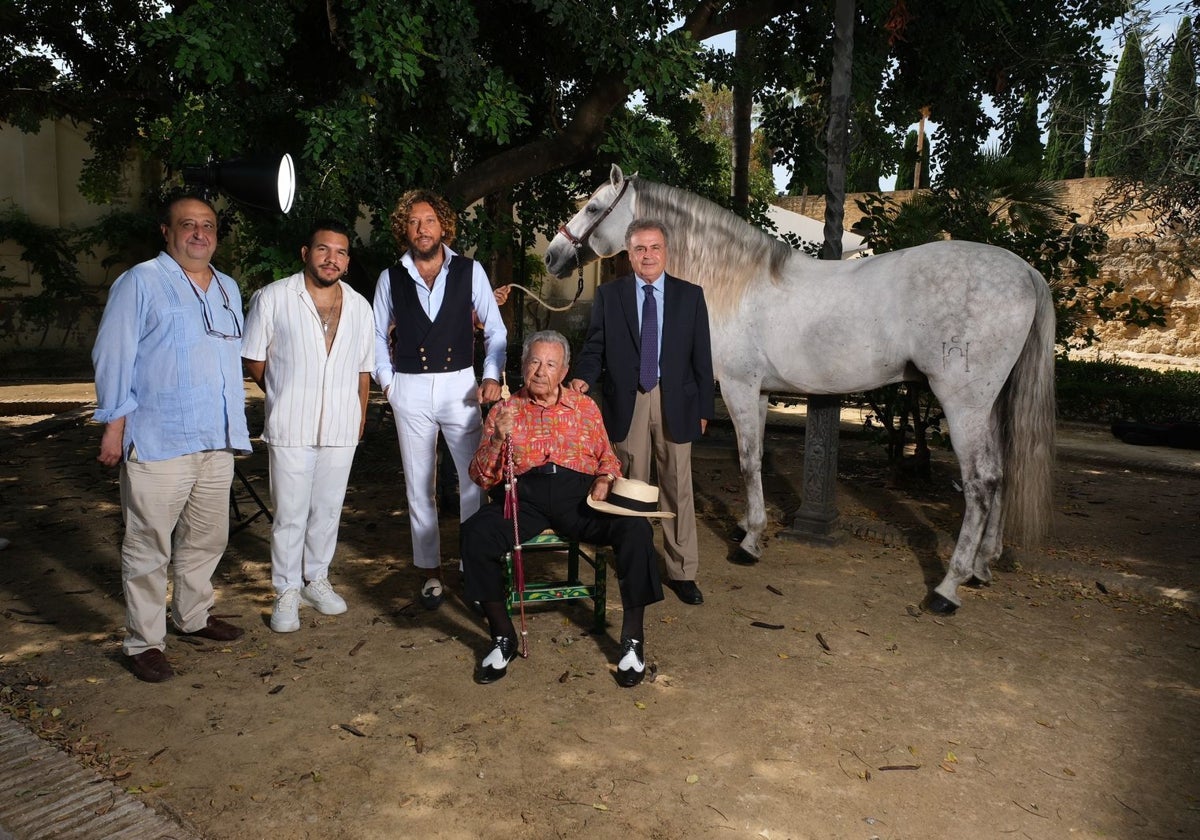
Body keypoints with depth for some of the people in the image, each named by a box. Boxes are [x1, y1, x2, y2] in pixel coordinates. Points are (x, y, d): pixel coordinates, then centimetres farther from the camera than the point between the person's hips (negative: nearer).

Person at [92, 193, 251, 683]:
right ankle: (144, 642, 11)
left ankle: (193, 615, 33)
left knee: (207, 539, 15)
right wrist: (114, 426, -10)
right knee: (149, 547, 0)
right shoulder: (141, 283, -3)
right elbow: (113, 358, -6)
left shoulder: (228, 289, 17)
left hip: (217, 442, 6)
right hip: (158, 442, -6)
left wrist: (237, 427, 19)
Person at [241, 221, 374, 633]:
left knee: (328, 510, 13)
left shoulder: (359, 306, 8)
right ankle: (287, 591, 18)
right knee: (290, 514, 2)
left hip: (341, 428, 4)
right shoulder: (272, 298, -4)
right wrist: (285, 396, 3)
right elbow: (253, 358, 2)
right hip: (290, 428, -3)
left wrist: (360, 415, 12)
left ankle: (316, 579, 30)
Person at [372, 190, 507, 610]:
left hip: (460, 385, -1)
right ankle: (431, 571, 20)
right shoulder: (391, 278, 5)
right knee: (419, 485, 8)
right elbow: (377, 336, 13)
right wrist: (386, 382, 3)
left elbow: (495, 328, 4)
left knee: (475, 478, -3)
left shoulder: (470, 271, 1)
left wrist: (492, 376, -7)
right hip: (410, 390, 1)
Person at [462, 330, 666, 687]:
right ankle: (503, 637, -8)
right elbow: (481, 477, 5)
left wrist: (605, 479, -2)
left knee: (636, 528, -27)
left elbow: (608, 459, 22)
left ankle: (633, 638, -9)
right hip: (524, 494, 0)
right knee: (475, 534, -30)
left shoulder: (585, 407, 16)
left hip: (579, 492, 1)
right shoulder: (503, 411, 12)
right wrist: (498, 439, -13)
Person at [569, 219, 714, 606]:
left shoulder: (690, 295, 4)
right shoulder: (609, 294, 4)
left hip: (674, 404, 0)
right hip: (627, 404, 0)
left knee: (678, 489, 5)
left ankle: (682, 571, 14)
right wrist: (583, 378, -18)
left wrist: (704, 408, 2)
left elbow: (701, 356, 4)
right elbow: (594, 347, 3)